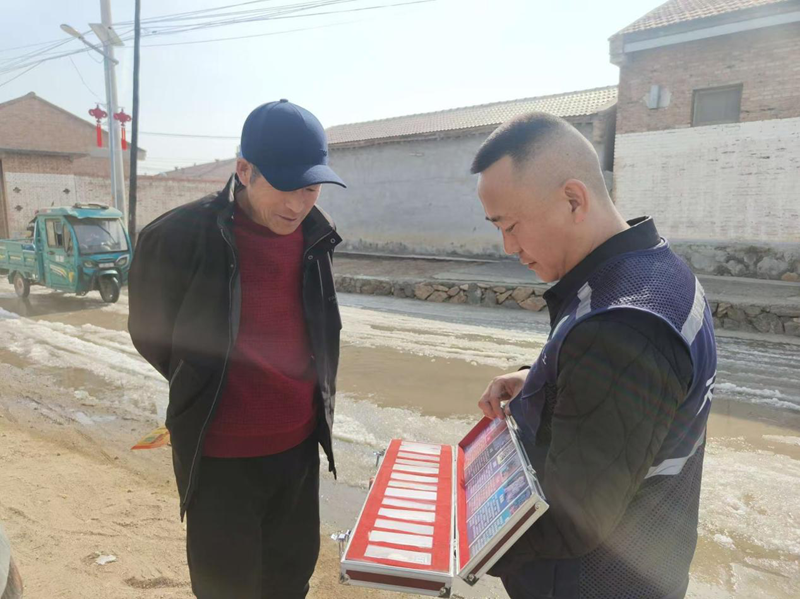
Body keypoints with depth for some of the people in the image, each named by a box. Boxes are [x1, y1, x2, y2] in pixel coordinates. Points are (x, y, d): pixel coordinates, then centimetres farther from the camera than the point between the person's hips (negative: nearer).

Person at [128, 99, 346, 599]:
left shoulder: (314, 234, -4)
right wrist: (202, 389, 5)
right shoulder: (179, 237, -19)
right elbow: (149, 333, -3)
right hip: (220, 455, -4)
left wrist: (318, 397, 11)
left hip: (300, 444, 4)